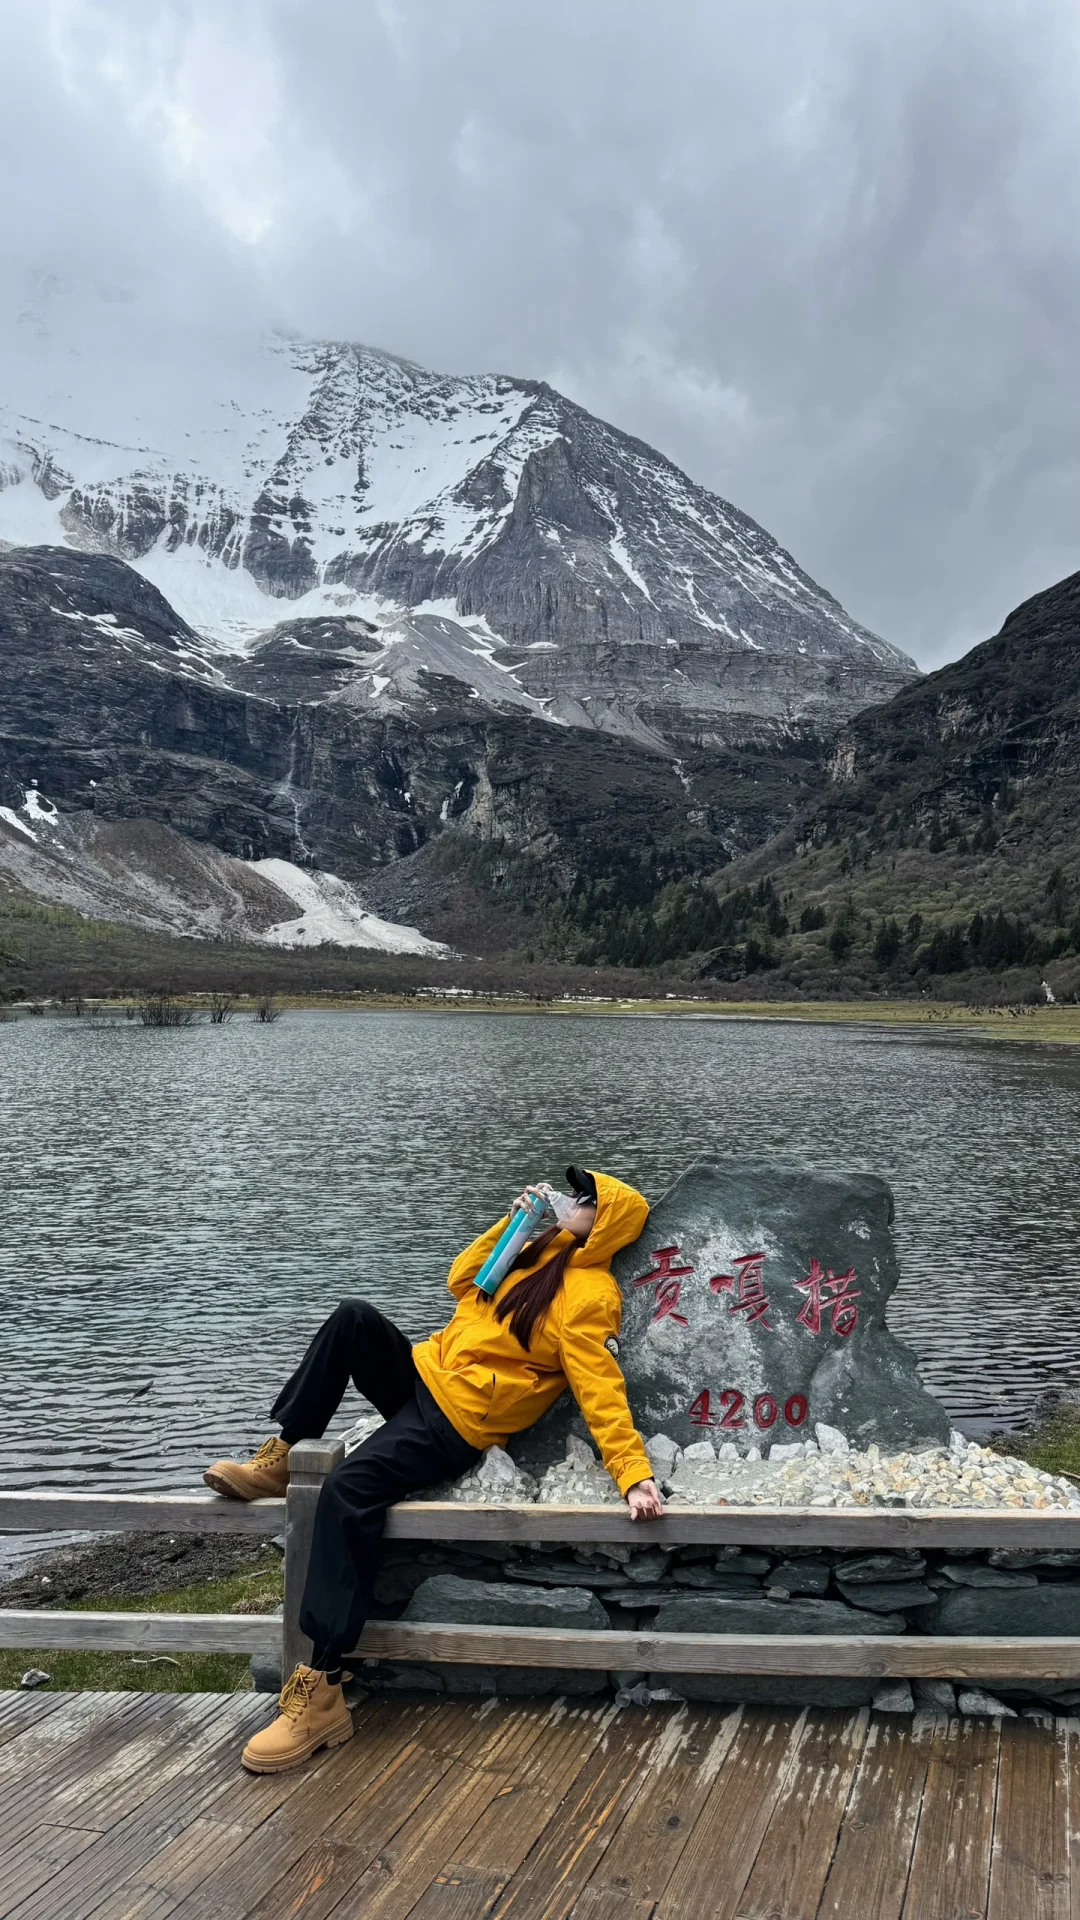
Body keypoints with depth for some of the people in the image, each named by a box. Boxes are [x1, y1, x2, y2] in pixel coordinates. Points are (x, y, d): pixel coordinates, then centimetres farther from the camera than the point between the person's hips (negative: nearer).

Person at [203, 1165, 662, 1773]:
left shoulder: (590, 1297, -12)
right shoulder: (543, 1255, 15)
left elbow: (602, 1392, -19)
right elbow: (462, 1283, 23)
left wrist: (634, 1473, -32)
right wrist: (511, 1221, 14)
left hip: (457, 1422, -9)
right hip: (424, 1374, 9)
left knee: (349, 1490, -30)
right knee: (355, 1318, -17)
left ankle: (321, 1693, -24)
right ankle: (278, 1461, -10)